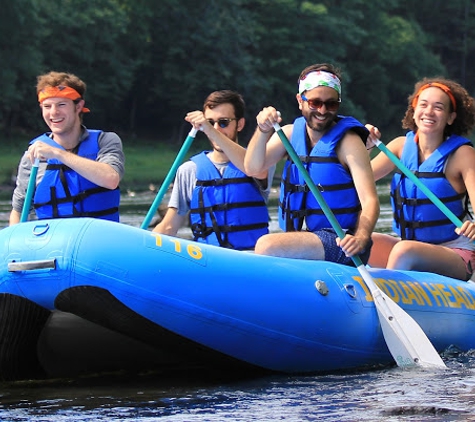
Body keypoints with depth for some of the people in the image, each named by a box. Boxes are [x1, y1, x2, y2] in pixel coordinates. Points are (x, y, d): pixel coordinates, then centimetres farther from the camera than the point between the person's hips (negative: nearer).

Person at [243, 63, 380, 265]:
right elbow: (253, 168, -4)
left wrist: (361, 238, -35)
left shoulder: (348, 141, -7)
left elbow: (370, 201, -16)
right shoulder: (290, 133, 9)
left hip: (340, 243, -6)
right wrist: (263, 131, -22)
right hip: (302, 238, 6)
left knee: (266, 246, -26)